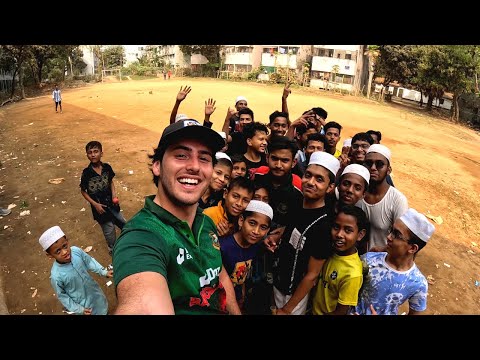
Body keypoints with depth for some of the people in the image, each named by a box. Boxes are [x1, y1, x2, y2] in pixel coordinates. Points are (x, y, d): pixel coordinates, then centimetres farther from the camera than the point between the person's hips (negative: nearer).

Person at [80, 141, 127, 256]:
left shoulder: (107, 167, -9)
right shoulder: (86, 173, -18)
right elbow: (83, 191, -8)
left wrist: (114, 194, -8)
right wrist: (95, 204, -15)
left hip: (111, 203, 4)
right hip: (99, 207, -4)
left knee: (124, 224, 18)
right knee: (109, 230, 10)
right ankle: (113, 249, 38)